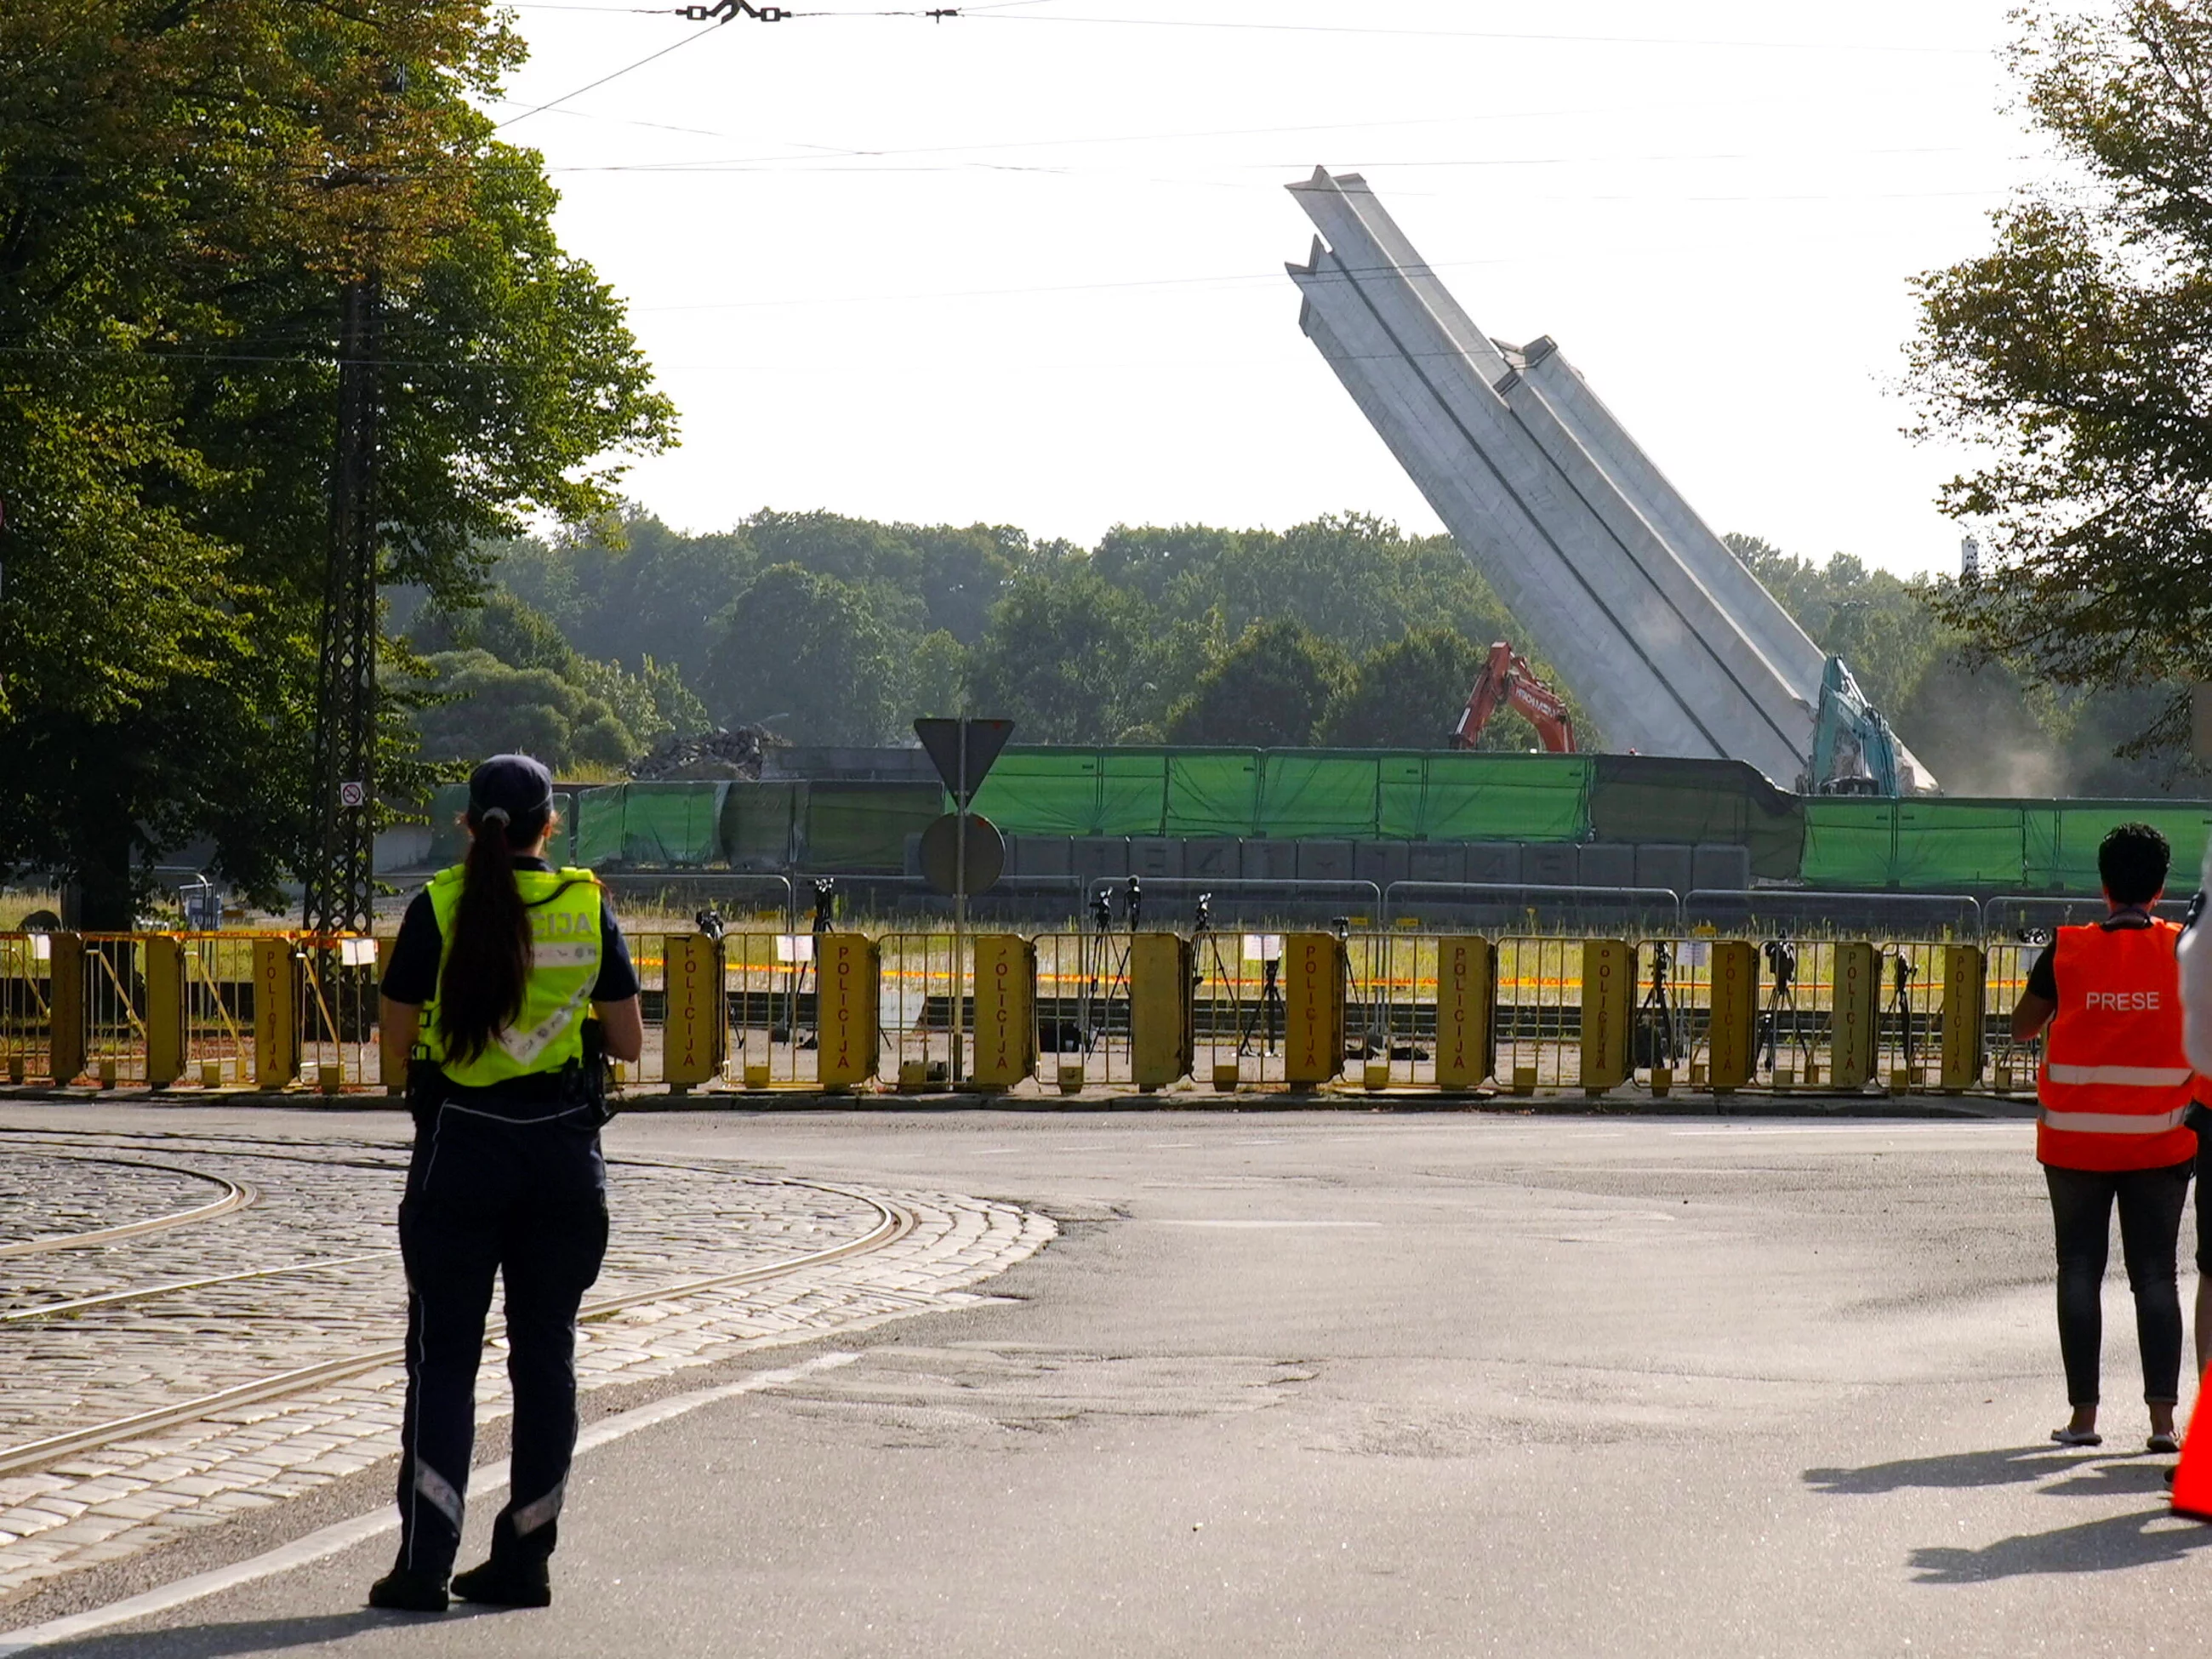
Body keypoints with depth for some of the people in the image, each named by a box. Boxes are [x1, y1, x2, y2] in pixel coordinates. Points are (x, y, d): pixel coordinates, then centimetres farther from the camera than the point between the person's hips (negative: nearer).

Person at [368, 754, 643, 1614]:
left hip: (461, 1145, -2)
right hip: (564, 1148, 2)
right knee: (545, 1351, 11)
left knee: (444, 1355, 3)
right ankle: (524, 1560, 12)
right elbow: (628, 1041, 3)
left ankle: (424, 1564, -5)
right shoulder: (588, 907, -1)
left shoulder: (440, 906, -6)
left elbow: (396, 1029, 1)